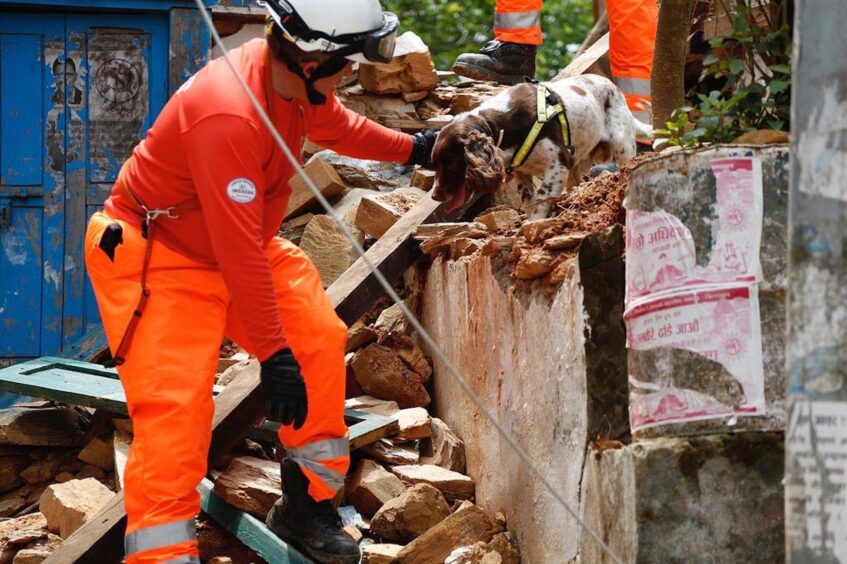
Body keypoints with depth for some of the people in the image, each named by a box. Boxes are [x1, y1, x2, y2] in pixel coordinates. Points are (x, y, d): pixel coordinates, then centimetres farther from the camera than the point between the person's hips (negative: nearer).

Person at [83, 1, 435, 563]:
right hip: (158, 257, -9)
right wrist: (274, 355, -29)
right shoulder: (228, 116, -35)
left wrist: (414, 147, 23)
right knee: (175, 407, -18)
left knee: (320, 341, 3)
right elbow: (240, 252, -33)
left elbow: (338, 125, 19)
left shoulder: (290, 75, -9)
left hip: (243, 246, 9)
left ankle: (308, 506, 17)